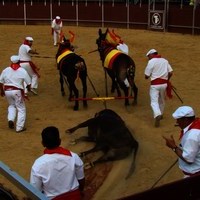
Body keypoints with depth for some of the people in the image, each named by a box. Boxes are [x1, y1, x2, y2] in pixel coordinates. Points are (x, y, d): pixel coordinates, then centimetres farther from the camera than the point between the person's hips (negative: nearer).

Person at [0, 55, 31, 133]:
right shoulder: (23, 71, -6)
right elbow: (29, 83, -1)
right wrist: (29, 88, 21)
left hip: (7, 91, 4)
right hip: (17, 91, -3)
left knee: (11, 105, 28)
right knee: (21, 109, 9)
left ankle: (10, 120, 6)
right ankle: (19, 127, 9)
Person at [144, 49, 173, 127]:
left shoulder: (151, 61, -7)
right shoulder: (165, 60, 9)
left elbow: (146, 76, -8)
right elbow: (170, 72, 4)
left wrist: (147, 76, 14)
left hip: (155, 84, -5)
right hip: (164, 83, 5)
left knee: (154, 101, -6)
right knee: (161, 100, 22)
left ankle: (157, 115, -29)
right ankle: (161, 114, 35)